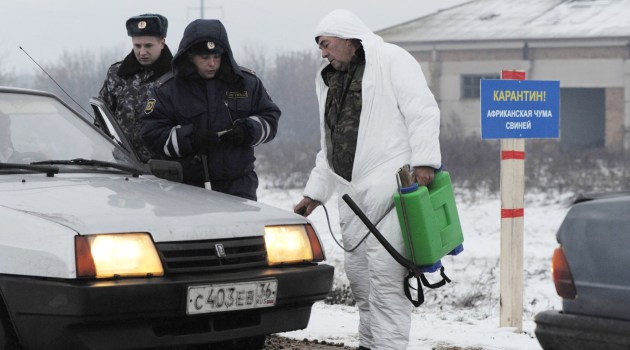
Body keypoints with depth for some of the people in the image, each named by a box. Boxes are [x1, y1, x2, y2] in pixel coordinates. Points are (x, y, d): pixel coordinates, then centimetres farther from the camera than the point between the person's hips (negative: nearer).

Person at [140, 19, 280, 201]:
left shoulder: (246, 82, 7)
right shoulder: (167, 88, 0)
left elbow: (270, 117, 14)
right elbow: (151, 133, -5)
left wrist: (248, 130, -8)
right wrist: (190, 138, -18)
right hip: (186, 185, -2)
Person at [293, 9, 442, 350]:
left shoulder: (390, 60, -1)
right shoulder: (330, 82, 24)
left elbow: (422, 110, -12)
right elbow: (329, 148, 29)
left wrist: (424, 161, -21)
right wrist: (315, 191, 23)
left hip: (390, 185, -9)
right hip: (354, 194, 9)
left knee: (384, 271, -15)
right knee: (357, 270, 11)